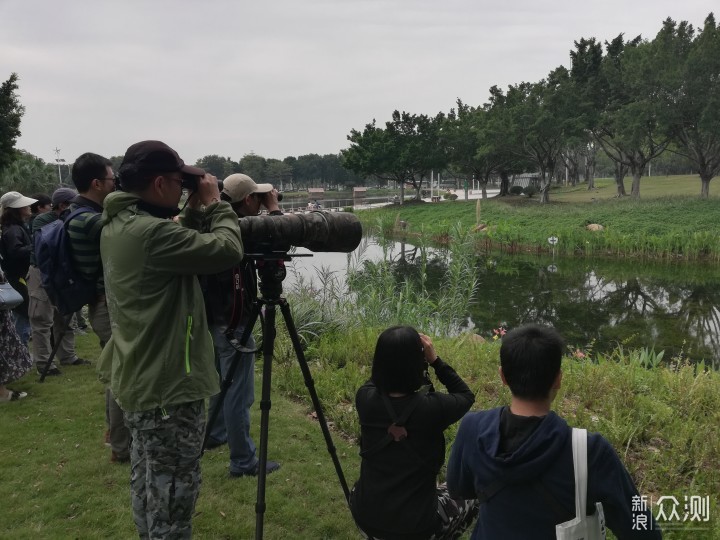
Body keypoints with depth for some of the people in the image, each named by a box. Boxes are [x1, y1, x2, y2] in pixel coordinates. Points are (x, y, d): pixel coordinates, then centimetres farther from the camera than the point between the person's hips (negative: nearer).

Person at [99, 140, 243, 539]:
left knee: (148, 485, 23)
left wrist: (195, 213, 4)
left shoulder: (117, 226, 6)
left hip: (138, 381, 10)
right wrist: (214, 204, -8)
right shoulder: (151, 232, -25)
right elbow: (228, 250, -22)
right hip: (167, 386, -10)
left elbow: (179, 250, 14)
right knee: (171, 494, 3)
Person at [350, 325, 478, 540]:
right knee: (469, 498, 25)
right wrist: (434, 360, -7)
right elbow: (466, 396, -1)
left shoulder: (365, 399, -14)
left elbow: (375, 381, 13)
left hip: (366, 518, 4)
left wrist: (392, 351, -1)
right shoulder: (431, 408, -24)